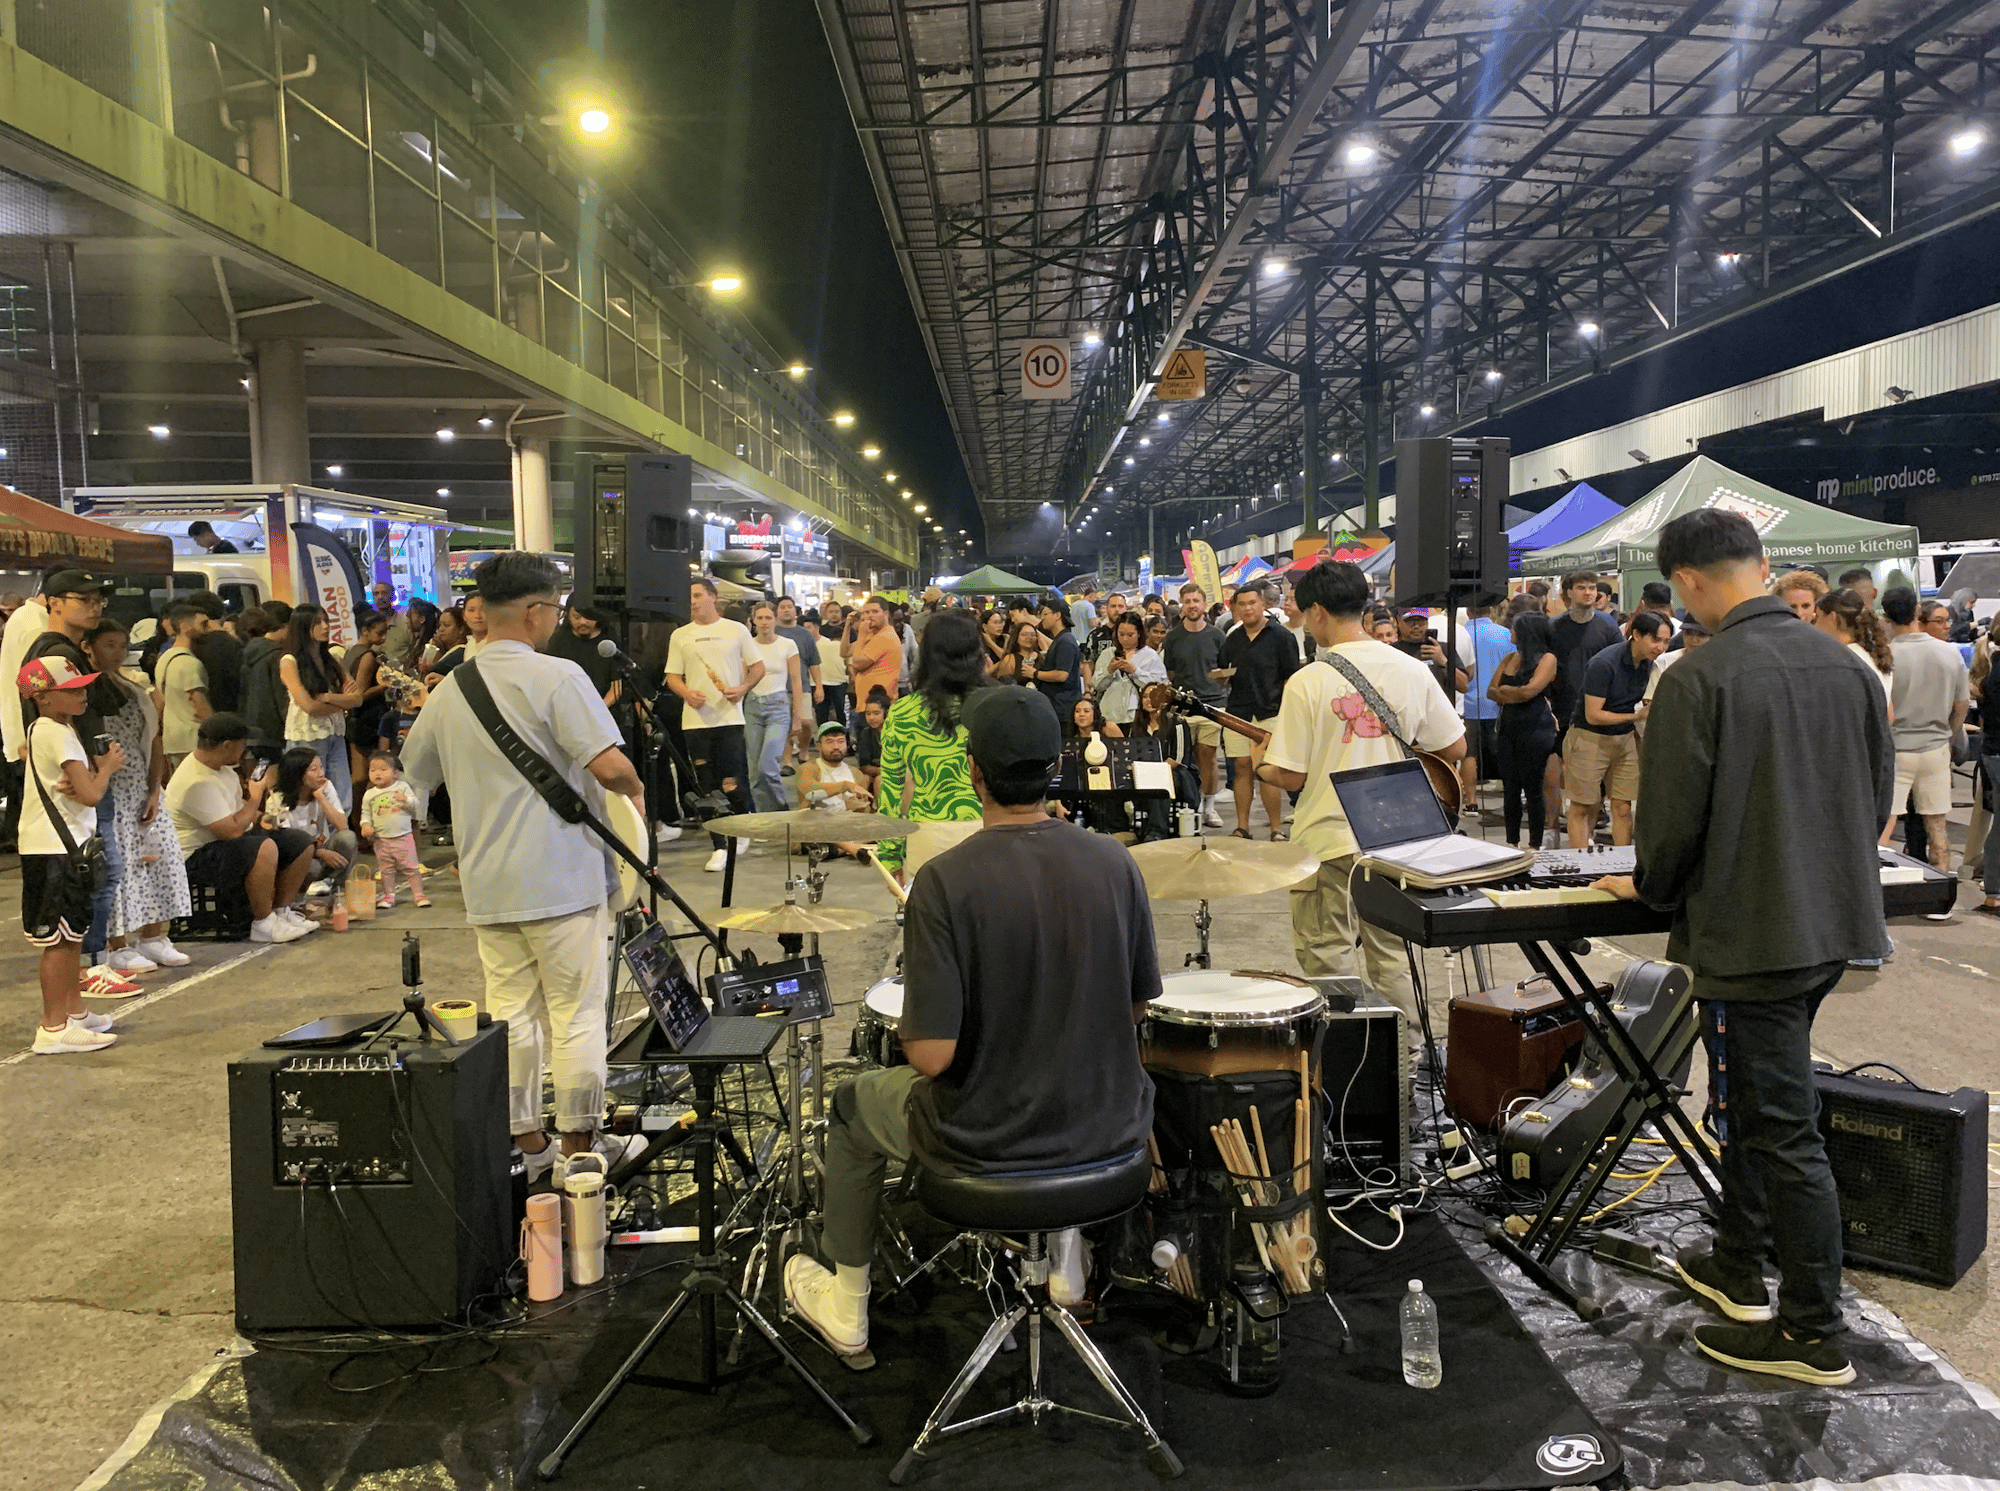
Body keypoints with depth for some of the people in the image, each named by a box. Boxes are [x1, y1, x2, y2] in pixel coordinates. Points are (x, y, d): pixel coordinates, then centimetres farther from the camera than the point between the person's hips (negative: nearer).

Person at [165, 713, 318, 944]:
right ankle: (263, 924, -21)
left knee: (302, 845, 1)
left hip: (230, 839, 10)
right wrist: (256, 797, -15)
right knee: (265, 848, -36)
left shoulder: (218, 764, 4)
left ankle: (281, 911, 11)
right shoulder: (197, 783, -27)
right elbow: (232, 830, -29)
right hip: (200, 855, -10)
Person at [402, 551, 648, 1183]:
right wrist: (636, 792, -1)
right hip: (562, 878, -6)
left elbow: (415, 774, 20)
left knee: (510, 1014, 13)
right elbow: (610, 765, -22)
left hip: (487, 886, 6)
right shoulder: (556, 676, -13)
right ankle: (577, 1147, 13)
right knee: (576, 1015, 5)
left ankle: (524, 1144, 22)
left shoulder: (448, 690, 8)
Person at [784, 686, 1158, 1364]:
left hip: (986, 1141, -4)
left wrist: (907, 1028, -1)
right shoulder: (1114, 863, -10)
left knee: (855, 1105, 26)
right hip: (1107, 1129, 4)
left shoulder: (944, 881, -24)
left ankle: (845, 1311, 41)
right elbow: (1137, 1005, 2)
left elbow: (931, 1055, -23)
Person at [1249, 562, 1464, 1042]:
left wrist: (1259, 766, 8)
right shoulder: (1412, 670, -2)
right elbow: (1455, 747, 4)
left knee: (1327, 966, 9)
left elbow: (1291, 777, -13)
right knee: (1392, 957, 18)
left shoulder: (1307, 682, -14)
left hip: (1328, 841, -4)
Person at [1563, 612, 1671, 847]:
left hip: (1625, 739, 6)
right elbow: (1593, 715, -20)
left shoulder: (1647, 664, 2)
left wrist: (1647, 706, 1)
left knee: (1623, 809, 3)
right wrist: (1635, 715, -20)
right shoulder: (1604, 664, -21)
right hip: (1591, 739, -6)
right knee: (1582, 809, 2)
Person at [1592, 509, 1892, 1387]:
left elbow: (1674, 818, -17)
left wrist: (1651, 888, 3)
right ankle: (1738, 1266, 36)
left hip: (1749, 932, -8)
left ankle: (1814, 1337, 12)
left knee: (1781, 1127, 1)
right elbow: (1878, 793, 12)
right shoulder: (1845, 664, 3)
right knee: (1755, 1101, 22)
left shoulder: (1699, 678, -19)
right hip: (1832, 921, 8)